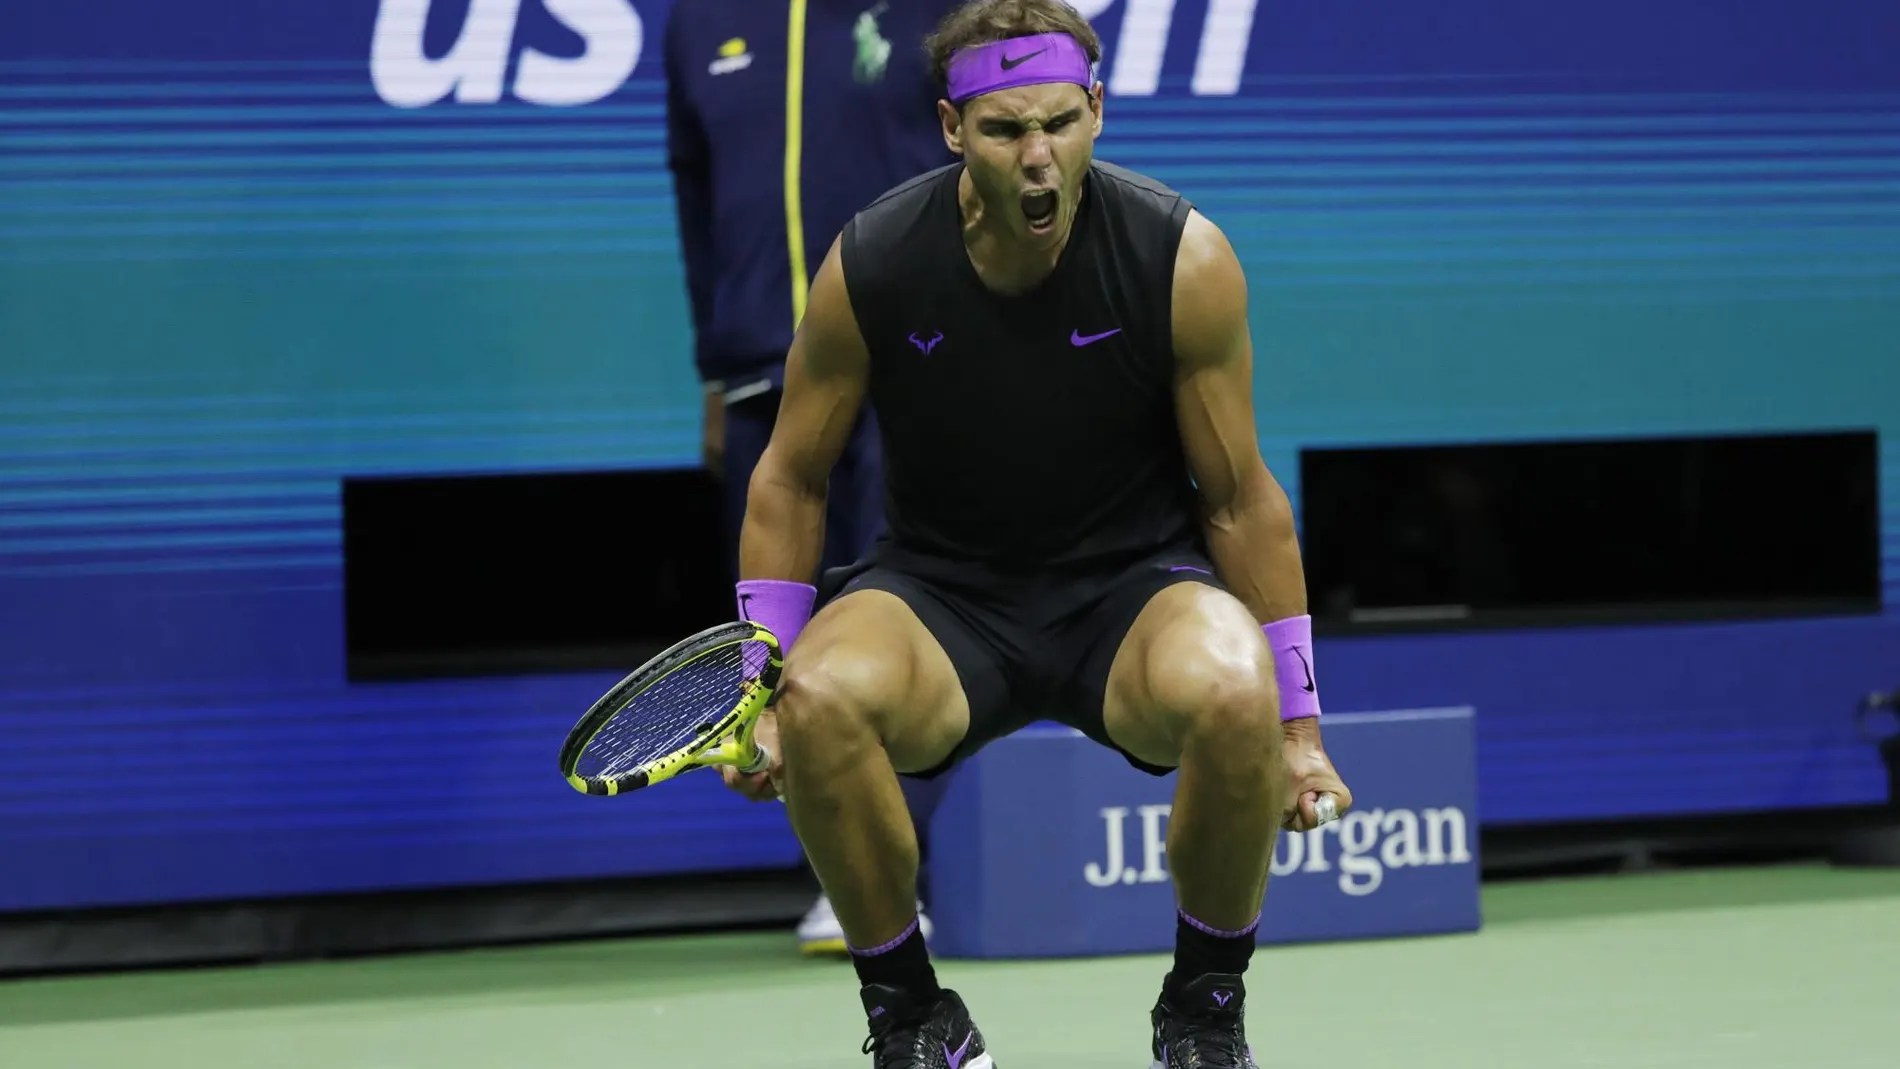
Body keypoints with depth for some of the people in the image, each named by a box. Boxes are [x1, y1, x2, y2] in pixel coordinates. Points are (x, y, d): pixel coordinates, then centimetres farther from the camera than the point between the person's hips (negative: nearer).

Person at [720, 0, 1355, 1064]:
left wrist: (1295, 725, -3)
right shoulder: (871, 266, -12)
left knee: (1233, 694, -36)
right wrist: (762, 690, -4)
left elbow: (1241, 500, -4)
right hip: (942, 587, 1)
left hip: (1134, 581, -1)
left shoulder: (1185, 259, -14)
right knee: (821, 699, -34)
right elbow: (792, 479, 3)